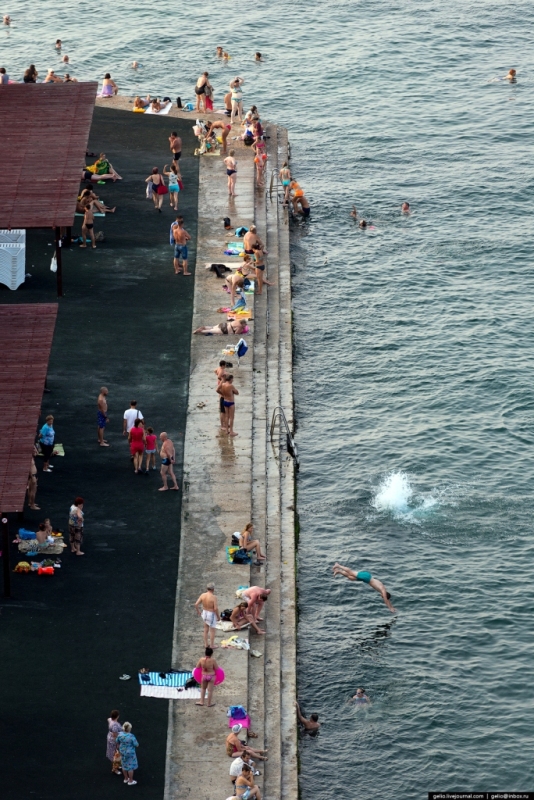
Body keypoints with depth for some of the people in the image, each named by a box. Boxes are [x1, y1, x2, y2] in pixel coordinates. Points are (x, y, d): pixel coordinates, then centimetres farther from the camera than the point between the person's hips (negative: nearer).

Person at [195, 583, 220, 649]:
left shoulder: (203, 595, -10)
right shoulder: (213, 597, -24)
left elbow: (196, 604, -7)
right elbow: (216, 608, -25)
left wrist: (198, 611, 11)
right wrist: (218, 616, -10)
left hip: (204, 613, 5)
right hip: (211, 614, -5)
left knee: (206, 629, 22)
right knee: (212, 630, 11)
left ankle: (206, 644, 33)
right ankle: (212, 645, 22)